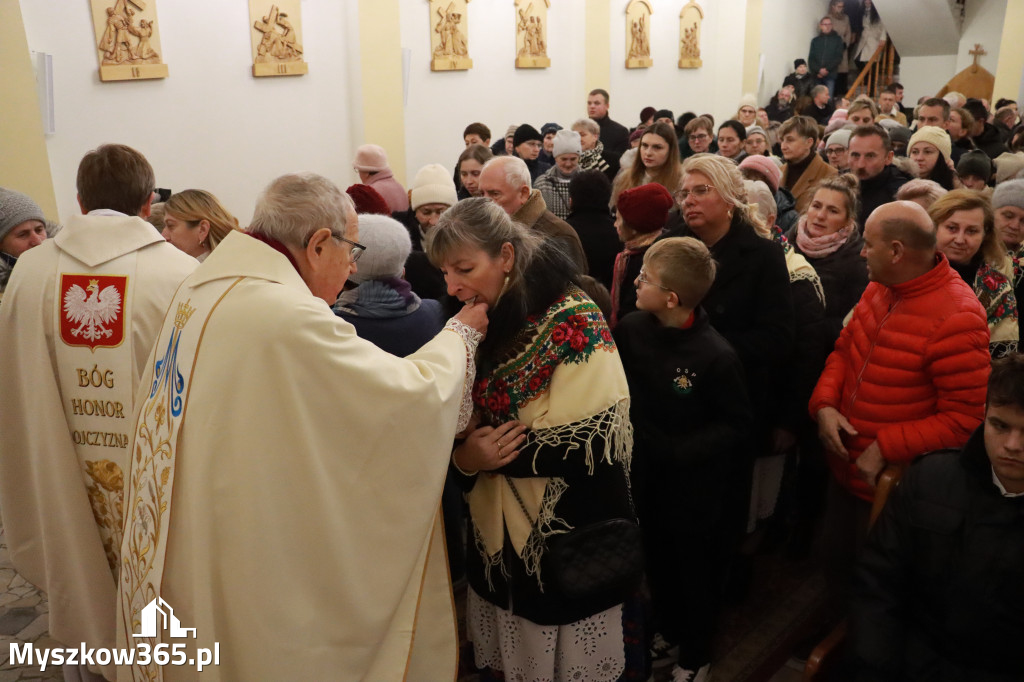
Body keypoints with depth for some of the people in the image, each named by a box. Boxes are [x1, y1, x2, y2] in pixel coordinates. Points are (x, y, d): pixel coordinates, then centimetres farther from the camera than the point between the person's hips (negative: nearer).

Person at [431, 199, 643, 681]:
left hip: (571, 543, -6)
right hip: (500, 538, 6)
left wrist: (480, 457, -17)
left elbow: (590, 441, -21)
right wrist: (461, 457, -14)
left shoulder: (572, 321, -16)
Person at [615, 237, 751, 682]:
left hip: (694, 481, -5)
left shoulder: (715, 356, -26)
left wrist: (679, 451, -24)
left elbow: (736, 425, -16)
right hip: (646, 472, 5)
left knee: (694, 566, 16)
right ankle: (667, 632, 50)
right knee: (656, 557, 24)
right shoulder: (631, 328, -12)